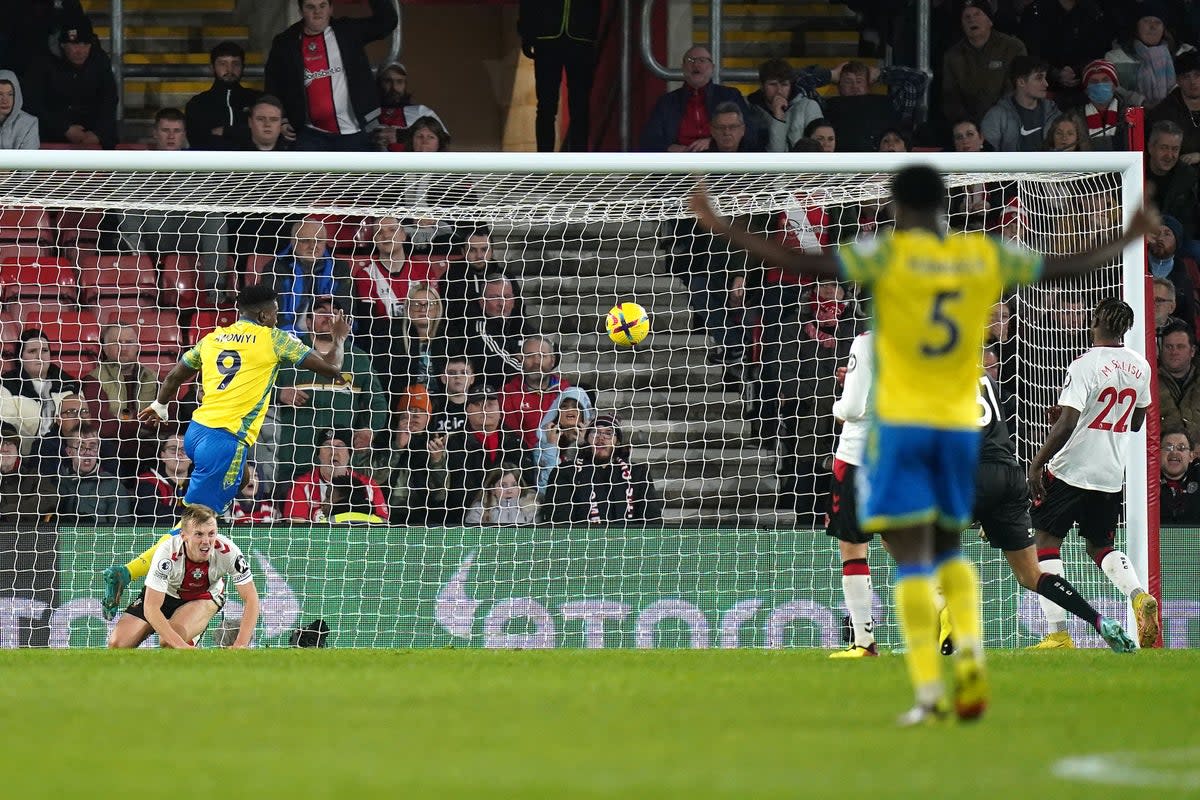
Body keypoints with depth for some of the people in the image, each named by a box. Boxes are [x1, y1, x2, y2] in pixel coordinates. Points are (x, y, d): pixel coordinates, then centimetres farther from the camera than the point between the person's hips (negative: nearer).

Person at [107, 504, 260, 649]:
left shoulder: (228, 552, -33)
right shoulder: (167, 553, -36)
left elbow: (251, 599, -26)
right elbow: (150, 608, -37)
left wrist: (240, 645, -38)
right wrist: (181, 646, -47)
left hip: (205, 596, 0)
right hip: (166, 594, 0)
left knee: (168, 642, -30)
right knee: (117, 644, -14)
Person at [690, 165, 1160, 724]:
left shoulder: (888, 255, -7)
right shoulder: (986, 257, 4)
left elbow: (805, 265, -17)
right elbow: (1069, 266, 15)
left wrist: (722, 229, -13)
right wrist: (1128, 239, 32)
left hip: (899, 425, -4)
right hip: (960, 425, 4)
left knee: (912, 559, -5)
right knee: (949, 549, 20)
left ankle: (928, 693, -12)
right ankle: (970, 653, -5)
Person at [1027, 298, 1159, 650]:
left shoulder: (1085, 366, -16)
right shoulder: (1139, 366, 5)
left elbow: (1067, 423, -21)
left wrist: (1037, 463, -13)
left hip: (1071, 471, -6)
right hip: (1112, 474, 6)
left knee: (1046, 541, 2)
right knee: (1101, 546, 20)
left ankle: (1058, 634, -7)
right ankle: (1139, 596, -9)